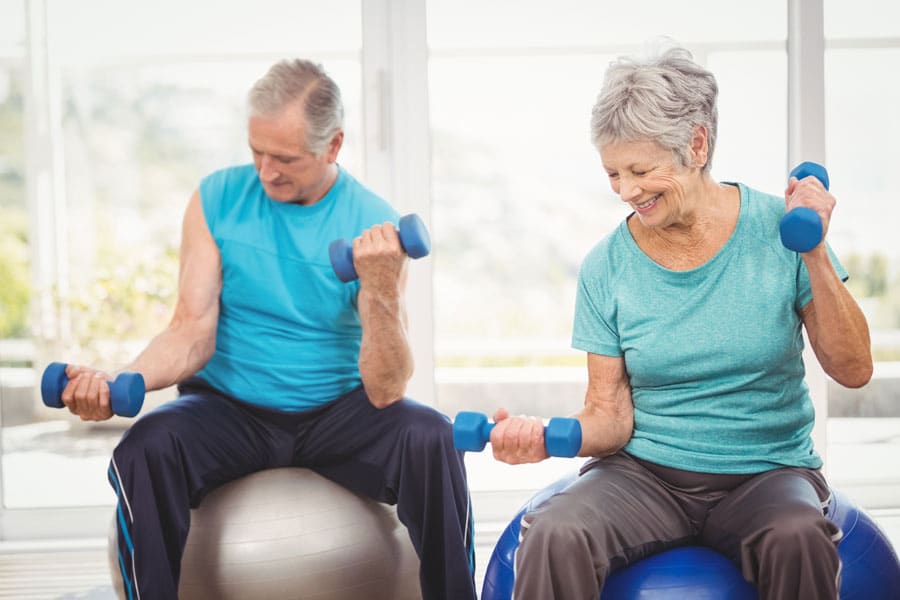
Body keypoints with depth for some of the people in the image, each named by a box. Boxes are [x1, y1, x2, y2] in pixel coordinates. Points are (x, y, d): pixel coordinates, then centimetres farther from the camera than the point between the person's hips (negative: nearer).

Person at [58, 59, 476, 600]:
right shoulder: (218, 200, -2)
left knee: (430, 439, -29)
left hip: (335, 413, 0)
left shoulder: (373, 226, -7)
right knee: (146, 448, -30)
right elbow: (193, 332, -5)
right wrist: (117, 383, -24)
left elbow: (384, 390, -14)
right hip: (230, 410, 1)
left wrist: (381, 291, -31)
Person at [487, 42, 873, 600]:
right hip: (646, 472, 0)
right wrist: (548, 436, -21)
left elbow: (854, 370, -4)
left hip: (767, 472, 0)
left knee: (798, 538, -35)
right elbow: (610, 414, 0)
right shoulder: (606, 267, -1)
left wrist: (814, 253, -14)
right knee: (555, 537, -31)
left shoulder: (777, 229, -3)